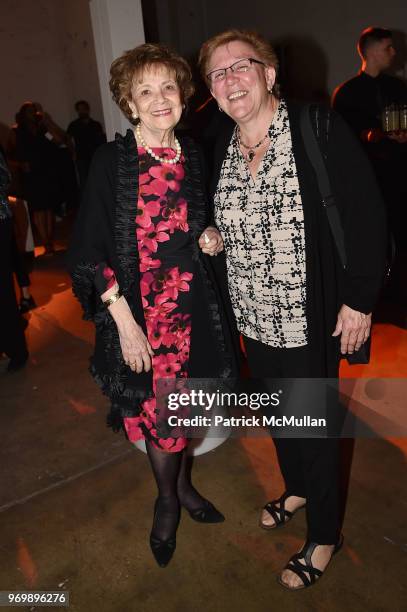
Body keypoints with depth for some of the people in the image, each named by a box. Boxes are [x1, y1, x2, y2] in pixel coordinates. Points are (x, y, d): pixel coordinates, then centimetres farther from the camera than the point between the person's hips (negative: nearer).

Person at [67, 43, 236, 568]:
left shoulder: (192, 156, 4)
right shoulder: (111, 161, -11)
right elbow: (90, 252, -12)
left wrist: (208, 239, -4)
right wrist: (124, 321, -16)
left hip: (191, 303, 4)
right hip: (138, 310, -4)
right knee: (158, 411, 8)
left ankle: (182, 484, 44)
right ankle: (168, 497, 38)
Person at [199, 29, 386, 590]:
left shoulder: (318, 129, -12)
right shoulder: (220, 148, 5)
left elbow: (365, 214, -13)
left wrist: (359, 298, -15)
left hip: (310, 317, -6)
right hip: (253, 317, 6)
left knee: (314, 424, 9)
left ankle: (324, 534, 34)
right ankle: (298, 489, 51)